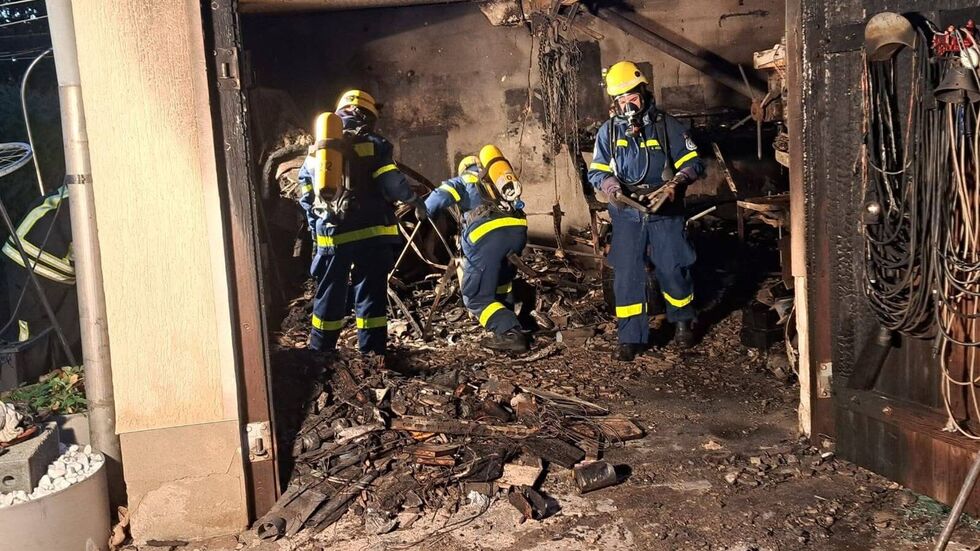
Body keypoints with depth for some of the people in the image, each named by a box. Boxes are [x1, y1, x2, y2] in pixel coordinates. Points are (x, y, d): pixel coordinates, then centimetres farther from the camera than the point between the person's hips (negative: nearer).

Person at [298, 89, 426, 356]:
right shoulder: (373, 144, 0)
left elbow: (306, 196, 16)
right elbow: (392, 182, -11)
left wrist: (315, 228, 24)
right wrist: (415, 200, 6)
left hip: (331, 234, 4)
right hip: (371, 233, -3)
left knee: (329, 295, 12)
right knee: (370, 294, 1)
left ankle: (319, 353, 20)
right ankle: (371, 353, 2)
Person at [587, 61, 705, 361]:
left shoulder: (667, 126, -3)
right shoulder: (608, 131, 2)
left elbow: (693, 163, -1)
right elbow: (596, 172, 5)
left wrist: (675, 183, -21)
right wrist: (613, 188, -16)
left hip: (666, 213, -1)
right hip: (627, 215, 1)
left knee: (673, 271, 5)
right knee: (626, 276, -1)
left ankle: (682, 323, 31)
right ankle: (631, 338, 9)